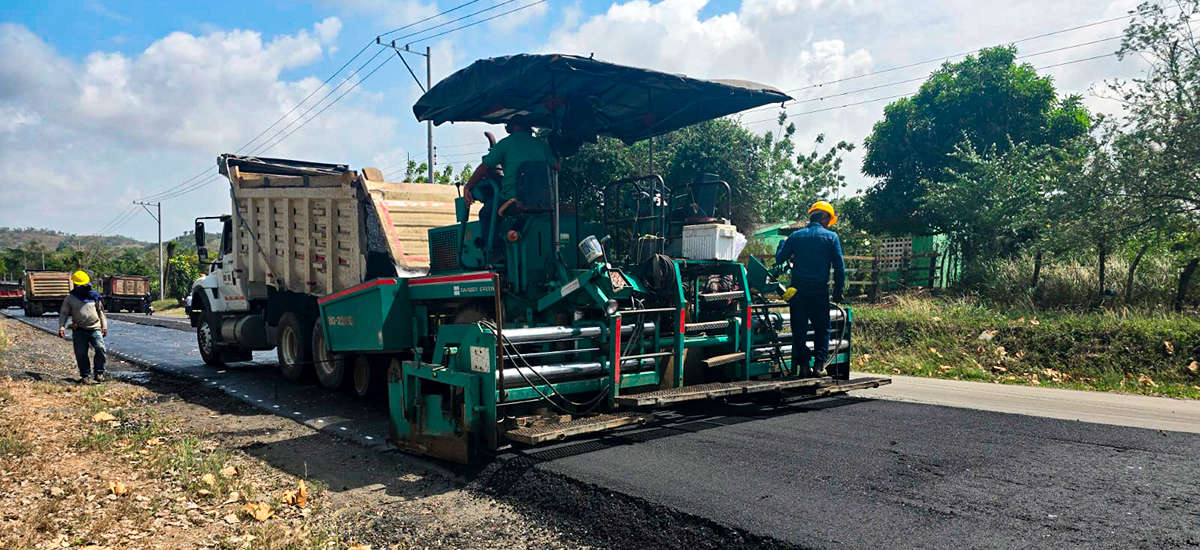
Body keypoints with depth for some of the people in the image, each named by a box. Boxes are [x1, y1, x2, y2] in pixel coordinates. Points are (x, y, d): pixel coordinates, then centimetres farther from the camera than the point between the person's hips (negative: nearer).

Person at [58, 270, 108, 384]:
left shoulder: (94, 297, 12)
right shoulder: (70, 299, 8)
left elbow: (101, 312, 17)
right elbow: (63, 314, 7)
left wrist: (104, 326, 12)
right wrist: (61, 327, -5)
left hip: (95, 328, 0)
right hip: (79, 330, 0)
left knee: (100, 348, -17)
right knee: (81, 353, 1)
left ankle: (99, 372, -7)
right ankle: (85, 375, 15)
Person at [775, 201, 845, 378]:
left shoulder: (796, 236, 5)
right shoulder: (831, 237, -1)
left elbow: (779, 259, 8)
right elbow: (839, 267, -4)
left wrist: (782, 244, 29)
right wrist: (838, 291, 5)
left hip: (798, 290, 2)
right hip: (820, 290, -1)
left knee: (799, 329, 8)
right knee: (822, 328, 10)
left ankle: (803, 365, 5)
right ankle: (819, 365, 4)